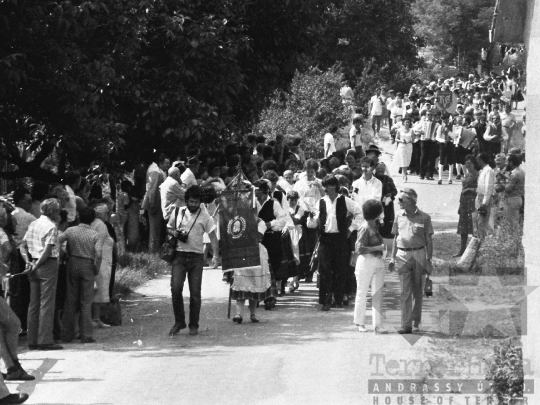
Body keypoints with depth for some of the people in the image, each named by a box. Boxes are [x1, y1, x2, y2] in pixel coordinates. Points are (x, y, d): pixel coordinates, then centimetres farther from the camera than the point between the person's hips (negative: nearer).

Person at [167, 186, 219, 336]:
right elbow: (168, 228, 19)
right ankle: (179, 321, 4)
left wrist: (215, 255, -15)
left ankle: (194, 325, 11)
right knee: (176, 288, -11)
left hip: (196, 257, -1)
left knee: (195, 292, 0)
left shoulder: (205, 216, 0)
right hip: (179, 255, 1)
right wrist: (175, 233, -5)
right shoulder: (177, 213, 6)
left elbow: (212, 236, -3)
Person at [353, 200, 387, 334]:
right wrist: (378, 248, -16)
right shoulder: (365, 228, -13)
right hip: (366, 262, -7)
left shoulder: (375, 226, 11)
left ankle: (378, 325, 2)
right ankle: (360, 323, 17)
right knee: (362, 294, 5)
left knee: (377, 295, 2)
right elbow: (359, 248, -18)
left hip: (378, 263, 7)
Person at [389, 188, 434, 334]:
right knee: (405, 291, -5)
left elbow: (428, 240, 3)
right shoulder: (399, 217, 9)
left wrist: (429, 259, -3)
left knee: (417, 291, 6)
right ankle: (406, 324, -9)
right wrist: (393, 258, 11)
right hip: (402, 255, 2)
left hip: (419, 255, -2)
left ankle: (416, 323, 17)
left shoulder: (424, 218, 0)